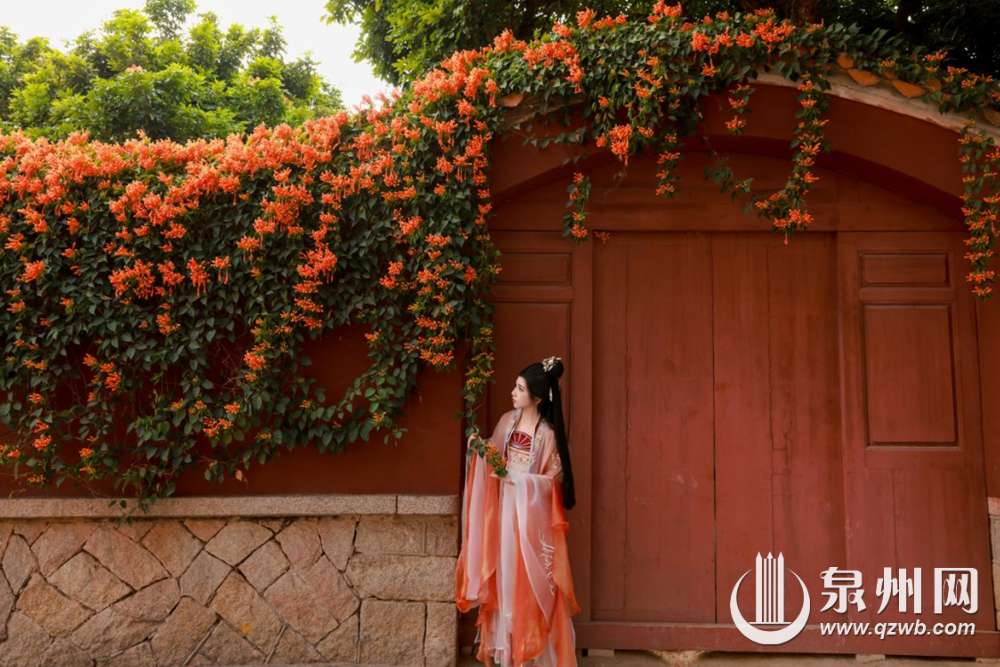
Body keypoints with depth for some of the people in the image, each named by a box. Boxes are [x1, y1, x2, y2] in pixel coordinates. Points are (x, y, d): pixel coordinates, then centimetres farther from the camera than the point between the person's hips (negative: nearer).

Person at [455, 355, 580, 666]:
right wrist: (478, 449, -5)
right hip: (505, 510, 5)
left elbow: (553, 479, -9)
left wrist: (518, 478, -19)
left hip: (531, 513, -5)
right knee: (505, 575, 10)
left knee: (531, 580, 0)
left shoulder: (547, 433, -13)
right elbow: (494, 457, 14)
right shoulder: (508, 420, 3)